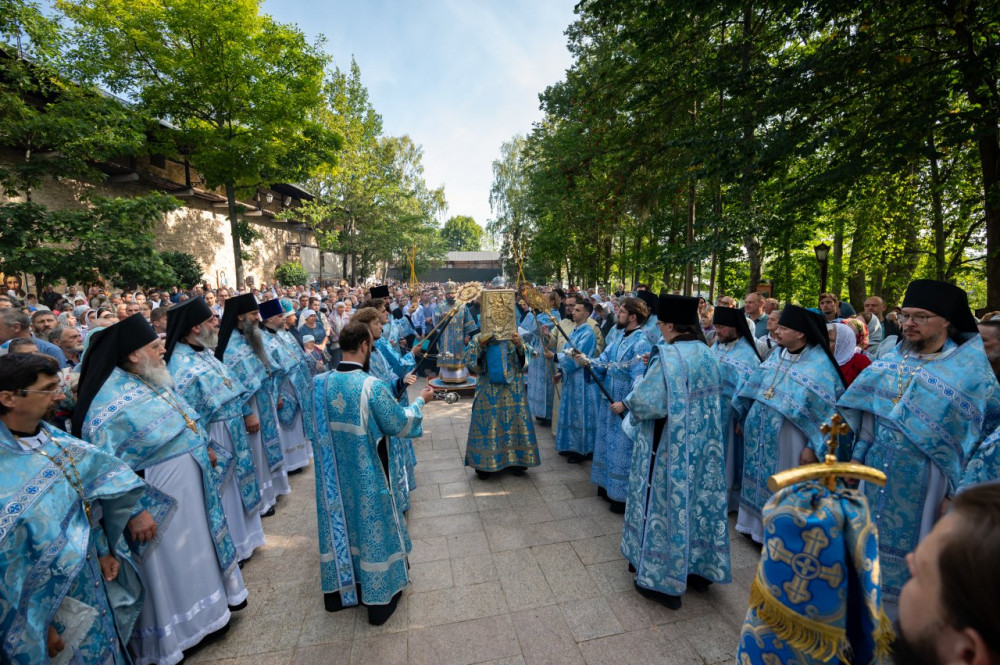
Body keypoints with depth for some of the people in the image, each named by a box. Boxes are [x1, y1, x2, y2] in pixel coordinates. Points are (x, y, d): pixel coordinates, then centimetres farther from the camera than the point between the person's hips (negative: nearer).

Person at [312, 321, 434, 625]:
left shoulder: (319, 382, -6)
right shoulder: (371, 385, -24)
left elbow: (312, 426, 8)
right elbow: (400, 424, -15)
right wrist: (420, 400, -1)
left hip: (333, 473, 6)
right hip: (365, 475, -5)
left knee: (339, 523, 22)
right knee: (371, 527, 12)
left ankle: (340, 589, 41)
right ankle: (379, 597, 29)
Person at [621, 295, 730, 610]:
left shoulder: (668, 357, -23)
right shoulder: (707, 353, 2)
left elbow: (647, 402, -25)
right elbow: (714, 398, 14)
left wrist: (631, 397, -4)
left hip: (671, 448, -8)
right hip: (704, 445, 8)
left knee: (669, 502, 6)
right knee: (699, 498, 19)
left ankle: (663, 580, 22)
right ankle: (699, 569, 38)